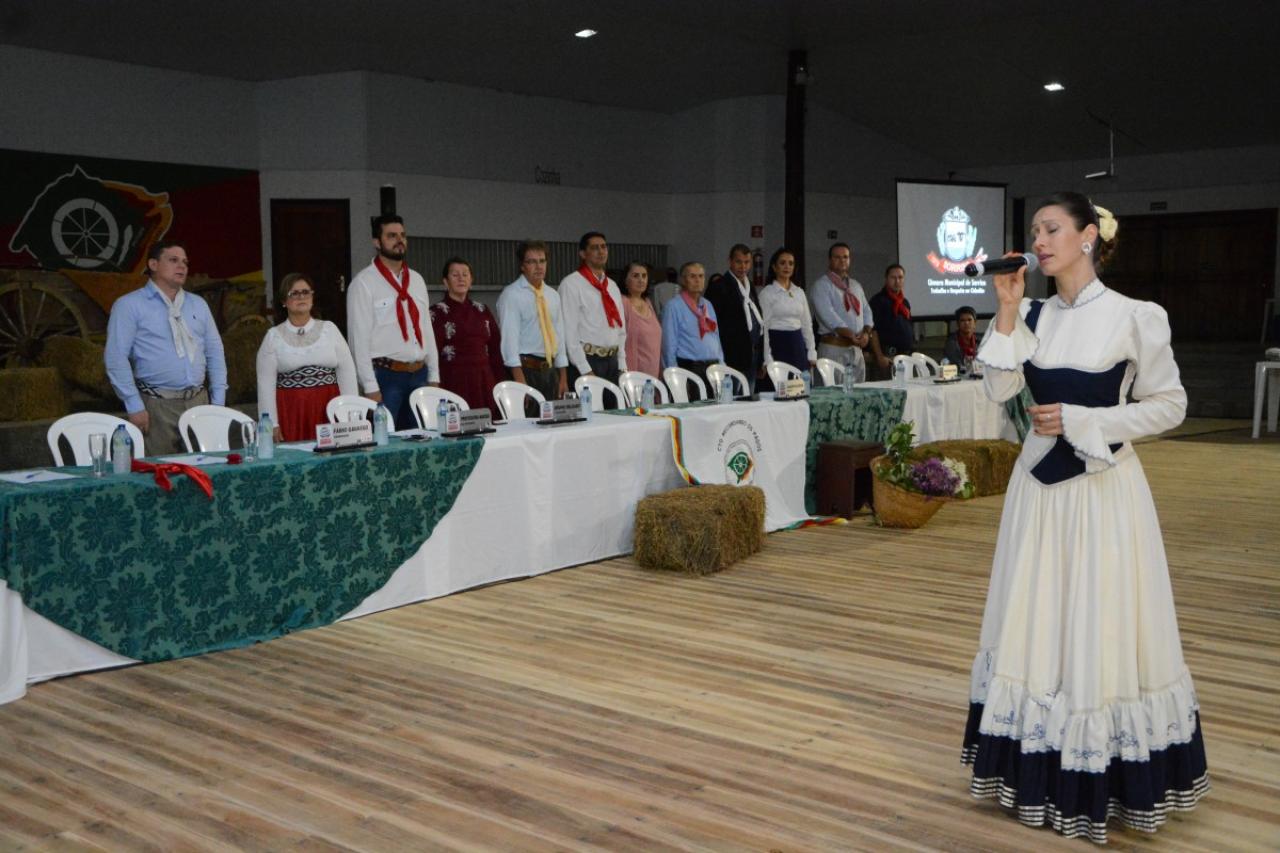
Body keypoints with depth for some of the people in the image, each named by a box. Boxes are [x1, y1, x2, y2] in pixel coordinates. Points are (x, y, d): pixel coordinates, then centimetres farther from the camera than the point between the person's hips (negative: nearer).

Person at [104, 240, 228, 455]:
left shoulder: (198, 304, 17)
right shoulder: (129, 305, 1)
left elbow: (215, 352, 17)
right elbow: (116, 358, -6)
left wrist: (218, 401, 8)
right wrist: (134, 406, -12)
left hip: (199, 400, 4)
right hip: (157, 405, -4)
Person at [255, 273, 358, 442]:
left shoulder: (329, 329, 10)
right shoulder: (274, 336, 6)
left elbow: (347, 372, 7)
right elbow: (266, 384, 3)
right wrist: (272, 424, -4)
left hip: (329, 411, 1)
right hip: (291, 412, -1)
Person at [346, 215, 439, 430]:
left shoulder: (416, 280, 14)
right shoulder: (363, 283, -5)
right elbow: (359, 338, -9)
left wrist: (434, 377, 11)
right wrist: (370, 387, -14)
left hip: (419, 374, 6)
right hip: (386, 375, -6)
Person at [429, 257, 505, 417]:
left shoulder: (482, 311, 15)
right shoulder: (437, 313, 0)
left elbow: (495, 349, 15)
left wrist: (500, 383, 8)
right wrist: (437, 388, -13)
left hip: (484, 383, 4)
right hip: (454, 383, -4)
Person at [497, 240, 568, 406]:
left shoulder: (552, 295, 14)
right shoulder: (512, 294, -7)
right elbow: (509, 336, -14)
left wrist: (563, 378, 13)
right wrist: (519, 378, -21)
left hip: (550, 369, 6)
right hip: (526, 368, -6)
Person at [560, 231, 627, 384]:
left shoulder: (612, 285, 16)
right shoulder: (571, 284, -6)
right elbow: (569, 331, -11)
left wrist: (622, 365, 10)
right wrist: (585, 370, -15)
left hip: (613, 361, 6)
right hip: (587, 360, -6)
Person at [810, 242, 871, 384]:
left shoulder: (856, 286, 20)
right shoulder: (821, 285, -3)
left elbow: (867, 311, 16)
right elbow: (828, 315, -14)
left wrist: (866, 332, -4)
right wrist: (851, 335, -20)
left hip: (856, 348, 7)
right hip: (833, 347, -7)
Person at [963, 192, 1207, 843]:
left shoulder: (1133, 317, -8)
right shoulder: (1033, 317, 6)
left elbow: (1169, 405, -6)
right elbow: (1000, 388, -4)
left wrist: (1080, 421, -14)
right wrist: (1007, 311, -10)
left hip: (1102, 485, -5)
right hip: (1040, 480, 5)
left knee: (1100, 626, 1)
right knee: (1037, 620, 9)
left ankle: (1110, 778, 16)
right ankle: (1040, 769, 21)